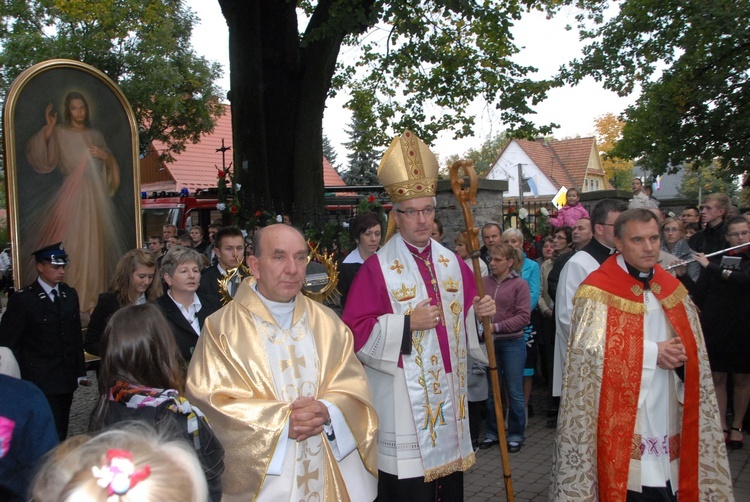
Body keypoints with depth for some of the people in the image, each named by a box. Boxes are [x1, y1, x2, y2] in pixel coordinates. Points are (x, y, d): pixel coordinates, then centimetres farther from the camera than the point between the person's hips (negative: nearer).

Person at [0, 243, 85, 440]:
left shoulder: (70, 295, 10)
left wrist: (80, 372, 12)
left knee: (61, 435, 10)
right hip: (40, 384, -5)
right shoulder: (23, 299, -8)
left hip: (67, 381, 6)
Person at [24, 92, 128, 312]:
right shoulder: (59, 133, 4)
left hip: (97, 194, 4)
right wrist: (48, 128, -18)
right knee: (71, 243, -8)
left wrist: (106, 156, -3)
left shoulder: (96, 135, 15)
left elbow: (111, 164, 19)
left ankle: (94, 292, 13)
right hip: (72, 194, -4)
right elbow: (40, 157, -10)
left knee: (95, 242, 4)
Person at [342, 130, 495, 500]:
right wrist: (407, 324, -20)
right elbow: (356, 334, -12)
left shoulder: (452, 263, 9)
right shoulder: (378, 268, -8)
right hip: (403, 403, -5)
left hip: (449, 394, 5)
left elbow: (465, 315, 19)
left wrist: (482, 311, -3)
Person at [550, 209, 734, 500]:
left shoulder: (671, 288, 11)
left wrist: (679, 355, -9)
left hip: (665, 419, 6)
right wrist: (653, 353, -15)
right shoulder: (599, 290, -10)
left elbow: (692, 346, 15)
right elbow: (590, 350, -18)